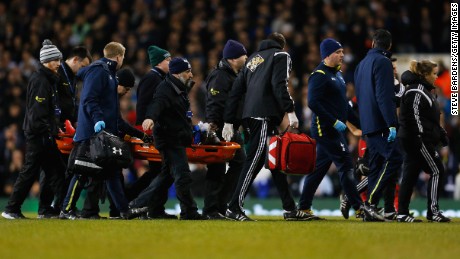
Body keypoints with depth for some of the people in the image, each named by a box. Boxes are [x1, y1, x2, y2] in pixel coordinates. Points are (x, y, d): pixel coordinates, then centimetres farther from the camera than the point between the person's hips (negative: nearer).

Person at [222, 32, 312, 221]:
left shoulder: (254, 58, 26)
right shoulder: (280, 55, 6)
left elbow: (236, 90, 19)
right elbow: (279, 85, -11)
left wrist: (228, 121, 17)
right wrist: (290, 111, -16)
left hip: (249, 116, 8)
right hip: (265, 115, -8)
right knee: (255, 160, -10)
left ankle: (289, 209, 13)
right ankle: (234, 208, -15)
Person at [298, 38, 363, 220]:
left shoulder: (337, 74, 19)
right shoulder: (319, 75, -12)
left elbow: (343, 104, 24)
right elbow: (313, 103, -21)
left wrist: (359, 123, 18)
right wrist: (335, 122, -22)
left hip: (336, 129, 10)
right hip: (325, 129, -10)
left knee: (319, 167, 11)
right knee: (345, 165, -11)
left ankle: (303, 208, 15)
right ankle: (358, 207, -11)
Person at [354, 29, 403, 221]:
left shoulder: (362, 64, 20)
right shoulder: (382, 62, -7)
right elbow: (384, 96, -16)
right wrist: (392, 124, -20)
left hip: (367, 124, 9)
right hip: (380, 122, -9)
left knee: (376, 164, 10)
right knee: (394, 158, -14)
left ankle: (369, 211, 5)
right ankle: (371, 202, -22)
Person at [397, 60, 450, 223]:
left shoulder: (425, 90, 21)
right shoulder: (417, 91, -13)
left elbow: (431, 118, 27)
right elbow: (414, 117, -20)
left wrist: (441, 134, 23)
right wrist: (420, 139, -23)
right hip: (418, 140, -10)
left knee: (410, 174, 7)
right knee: (436, 171, -6)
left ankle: (402, 214, 5)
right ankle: (433, 211, -6)